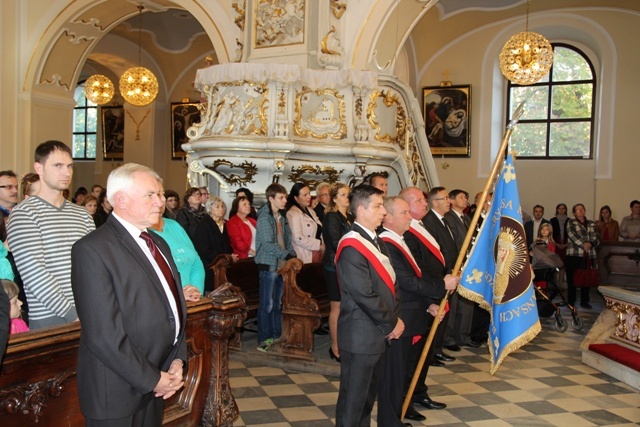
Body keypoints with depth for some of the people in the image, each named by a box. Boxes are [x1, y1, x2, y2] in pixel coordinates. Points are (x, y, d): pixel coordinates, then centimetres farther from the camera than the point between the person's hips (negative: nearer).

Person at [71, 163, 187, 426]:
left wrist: (178, 360, 2)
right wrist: (152, 379, -15)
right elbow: (103, 334, -21)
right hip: (117, 393, -7)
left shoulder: (159, 243, 11)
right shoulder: (93, 249, -16)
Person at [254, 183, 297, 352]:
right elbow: (267, 244, -18)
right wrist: (287, 255, -23)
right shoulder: (264, 217, -11)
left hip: (281, 265, 7)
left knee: (278, 303, 13)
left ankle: (276, 335, 22)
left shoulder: (282, 217, 13)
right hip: (268, 265, -7)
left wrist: (293, 256, 1)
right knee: (267, 304, -2)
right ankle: (264, 339, 6)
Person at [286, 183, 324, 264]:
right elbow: (298, 238, -18)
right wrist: (319, 245, -12)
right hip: (305, 258, -7)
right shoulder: (293, 213, -9)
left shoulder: (310, 211, 17)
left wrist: (323, 246, -1)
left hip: (318, 254, 8)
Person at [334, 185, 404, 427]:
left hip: (379, 334, 9)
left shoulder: (376, 241, 12)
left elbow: (390, 284, 13)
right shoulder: (352, 247, -19)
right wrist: (391, 324, -12)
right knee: (353, 398, 4)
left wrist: (396, 318, 1)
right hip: (361, 336, -9)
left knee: (369, 395, 20)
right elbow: (364, 295, -22)